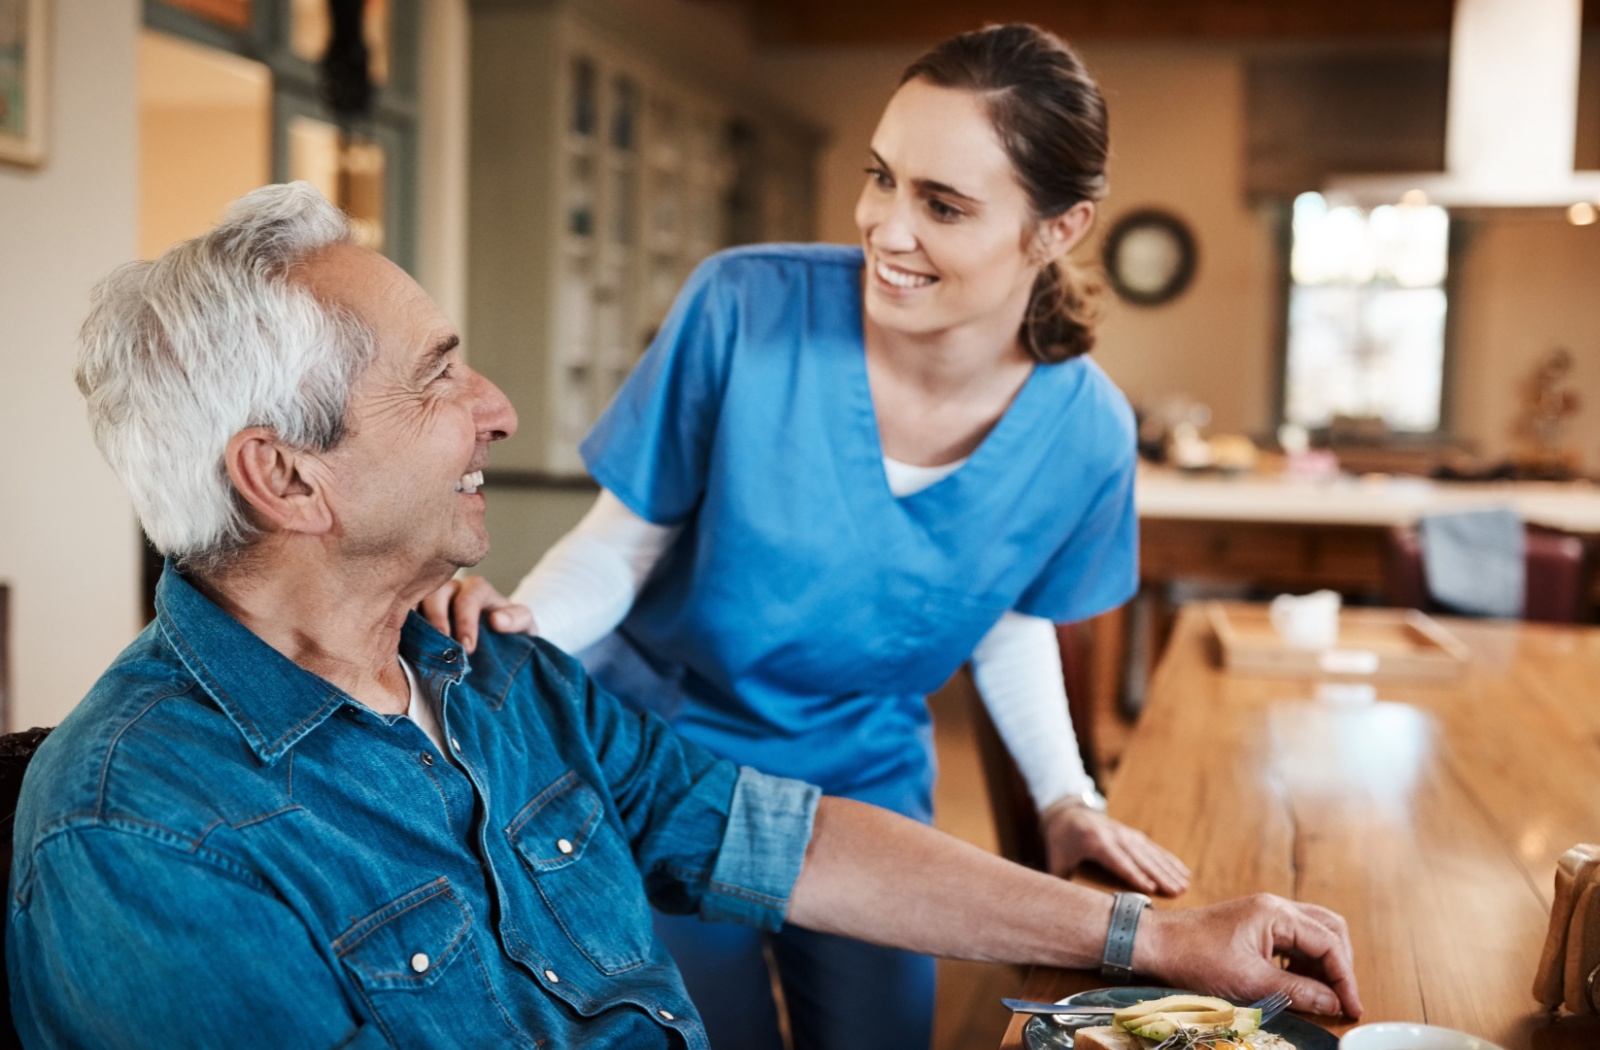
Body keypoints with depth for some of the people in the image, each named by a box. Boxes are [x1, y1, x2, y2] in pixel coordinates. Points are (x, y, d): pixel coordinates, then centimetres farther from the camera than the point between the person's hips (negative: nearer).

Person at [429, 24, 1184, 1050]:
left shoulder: (1083, 431, -15)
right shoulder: (742, 308, -24)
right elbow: (622, 542, -12)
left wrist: (1067, 797, -5)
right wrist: (513, 629, -32)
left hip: (865, 785, 3)